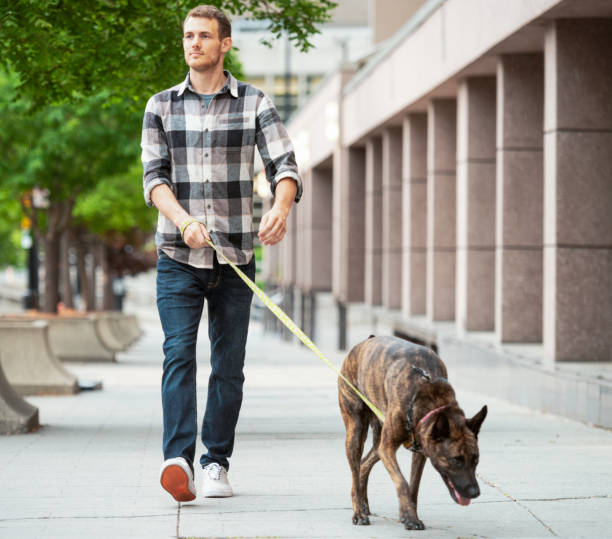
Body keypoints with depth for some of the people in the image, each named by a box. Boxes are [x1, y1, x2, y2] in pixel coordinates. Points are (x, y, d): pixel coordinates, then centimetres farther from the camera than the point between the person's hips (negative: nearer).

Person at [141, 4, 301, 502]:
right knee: (179, 353, -14)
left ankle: (217, 462, 15)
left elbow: (284, 165, -6)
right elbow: (154, 176, 0)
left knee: (229, 364, 4)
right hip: (179, 256, 0)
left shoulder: (254, 103, 5)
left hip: (236, 256, 0)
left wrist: (281, 207, -29)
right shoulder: (162, 106, 8)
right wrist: (184, 220, -21)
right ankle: (178, 459, -22)